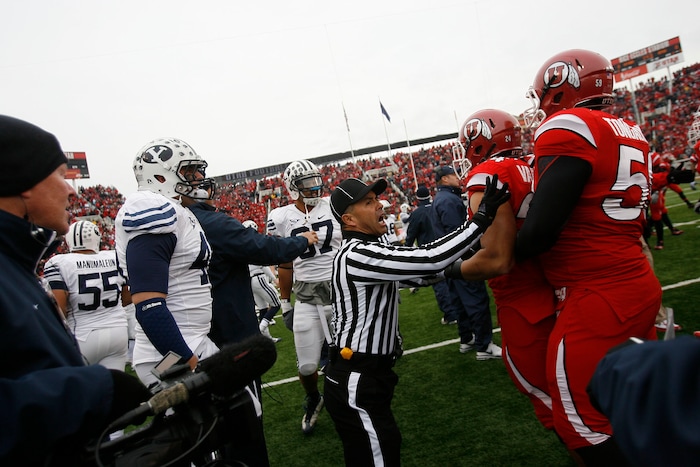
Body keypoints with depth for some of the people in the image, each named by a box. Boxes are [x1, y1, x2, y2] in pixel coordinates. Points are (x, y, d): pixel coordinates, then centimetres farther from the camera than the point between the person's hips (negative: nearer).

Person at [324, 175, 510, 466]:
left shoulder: (370, 251, 10)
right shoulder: (357, 255, -22)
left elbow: (422, 273, 15)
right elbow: (429, 260, -28)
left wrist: (467, 255, 6)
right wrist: (483, 217, -22)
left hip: (366, 376, 10)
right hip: (356, 383, -10)